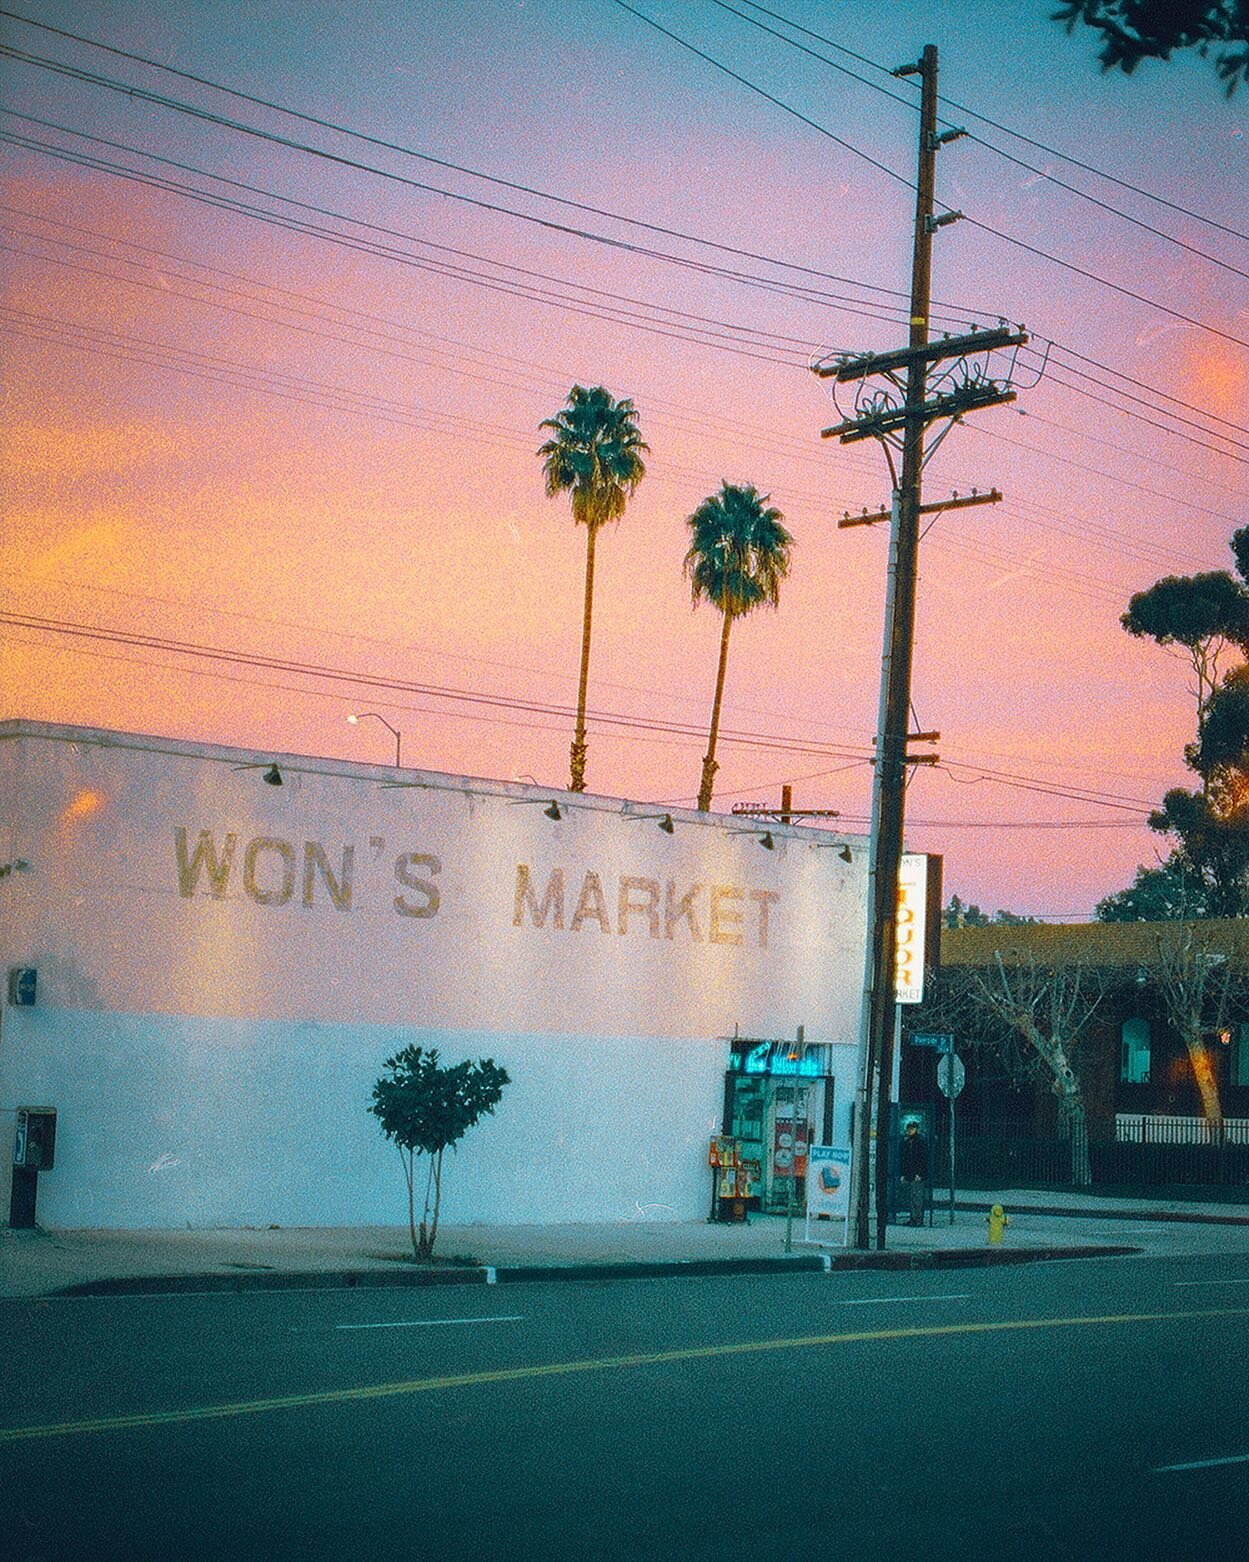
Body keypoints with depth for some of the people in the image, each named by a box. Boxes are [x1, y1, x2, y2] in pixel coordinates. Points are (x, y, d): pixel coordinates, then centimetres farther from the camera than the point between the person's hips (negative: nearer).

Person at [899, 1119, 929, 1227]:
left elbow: (924, 1158, -11)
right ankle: (913, 1218, 12)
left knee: (917, 1197, -9)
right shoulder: (906, 1141, 15)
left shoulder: (922, 1140, -6)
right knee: (910, 1198, 7)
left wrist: (919, 1174, -16)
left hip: (918, 1175, -7)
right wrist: (903, 1174, 14)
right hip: (908, 1175, 7)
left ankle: (919, 1219, -8)